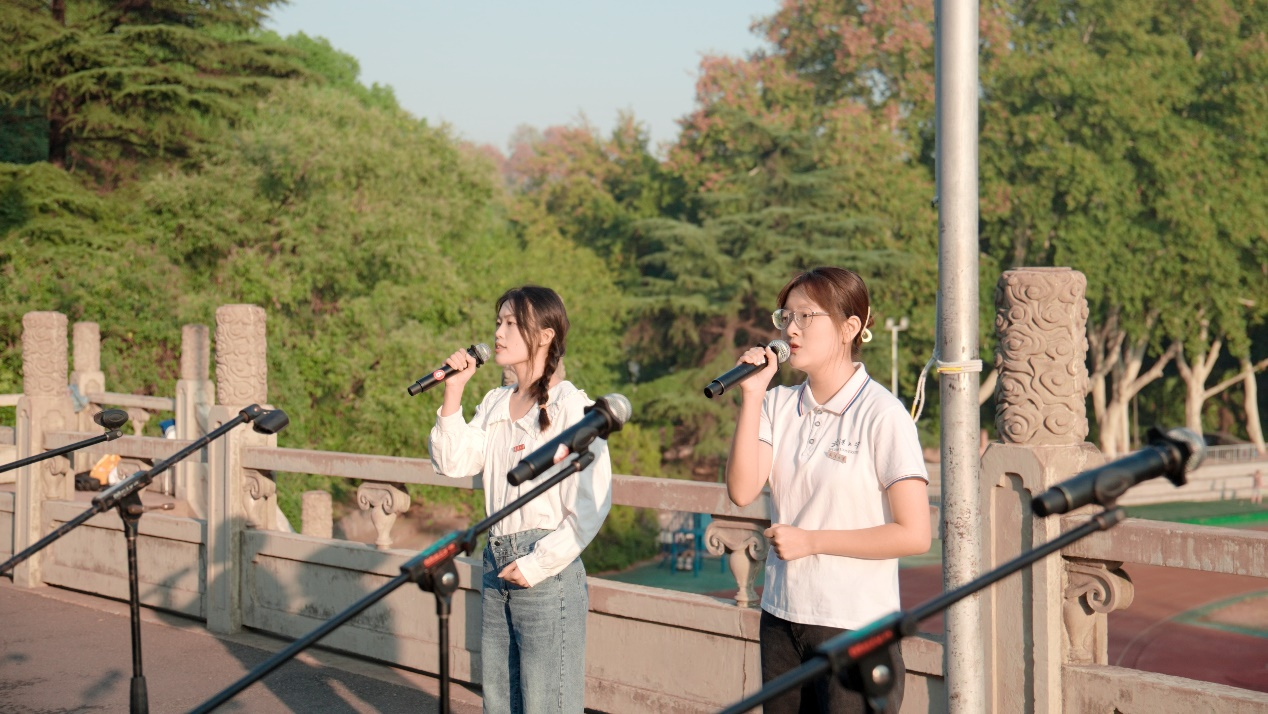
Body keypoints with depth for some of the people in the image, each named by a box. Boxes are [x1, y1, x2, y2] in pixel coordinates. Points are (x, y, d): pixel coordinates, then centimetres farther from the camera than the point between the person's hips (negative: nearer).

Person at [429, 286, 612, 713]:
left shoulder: (572, 408, -11)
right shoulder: (495, 405, 12)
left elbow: (591, 505, -14)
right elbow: (452, 462, 2)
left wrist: (538, 565, -16)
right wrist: (453, 392, -3)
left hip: (548, 572, -7)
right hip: (497, 565, 8)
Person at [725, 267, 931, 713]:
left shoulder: (882, 415, -9)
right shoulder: (778, 405, 7)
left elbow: (914, 534, -13)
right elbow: (742, 491, -6)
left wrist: (810, 541, -12)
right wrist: (752, 395, -8)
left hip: (856, 629, -5)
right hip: (781, 616, 5)